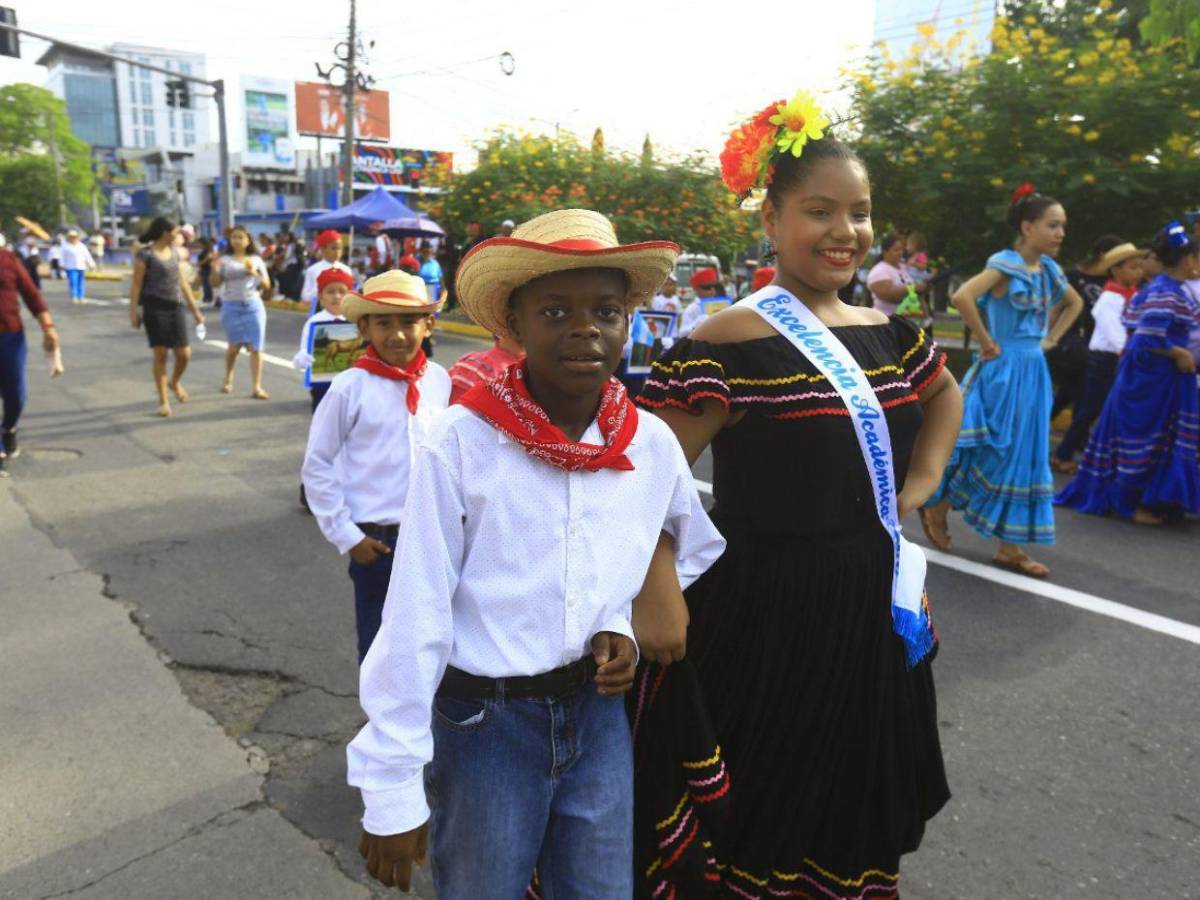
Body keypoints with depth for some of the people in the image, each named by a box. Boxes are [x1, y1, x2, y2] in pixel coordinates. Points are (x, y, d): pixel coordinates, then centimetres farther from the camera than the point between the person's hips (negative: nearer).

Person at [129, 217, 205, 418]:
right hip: (154, 307, -5)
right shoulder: (145, 254, -6)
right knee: (160, 354, -5)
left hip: (175, 307, 5)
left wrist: (195, 309, 16)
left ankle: (175, 382, 32)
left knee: (184, 354, 0)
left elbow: (182, 282, 17)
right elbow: (136, 285, -7)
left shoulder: (174, 251, 13)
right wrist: (133, 312, -13)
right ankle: (163, 400, 7)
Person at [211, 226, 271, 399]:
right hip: (232, 306, -1)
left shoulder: (256, 259, 9)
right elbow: (214, 283, 1)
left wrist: (255, 274, -9)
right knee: (234, 346, 5)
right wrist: (214, 269, -16)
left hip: (253, 305, 1)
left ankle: (257, 387, -5)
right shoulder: (225, 260, 4)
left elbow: (267, 284, 8)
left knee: (255, 347, -6)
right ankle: (228, 379, 31)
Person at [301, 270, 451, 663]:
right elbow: (316, 467, -4)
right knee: (378, 643, 13)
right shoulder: (350, 387, -11)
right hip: (377, 541, -2)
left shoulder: (440, 382, -3)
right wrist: (346, 535, -6)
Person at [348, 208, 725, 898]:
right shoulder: (462, 441, -17)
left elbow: (703, 551, 13)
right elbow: (415, 617, -14)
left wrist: (625, 624, -4)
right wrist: (393, 788, -10)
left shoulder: (653, 444, -5)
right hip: (484, 723, -3)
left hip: (598, 715, 4)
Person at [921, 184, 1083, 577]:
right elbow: (962, 296, -30)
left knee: (1022, 456, 9)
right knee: (989, 452, -4)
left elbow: (1075, 303, 28)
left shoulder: (1048, 270, 10)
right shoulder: (1005, 265, -13)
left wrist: (1051, 340, 15)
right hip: (1003, 370, -8)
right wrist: (985, 341, -21)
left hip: (1033, 372, 8)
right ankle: (937, 507, 19)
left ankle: (1009, 547, 17)